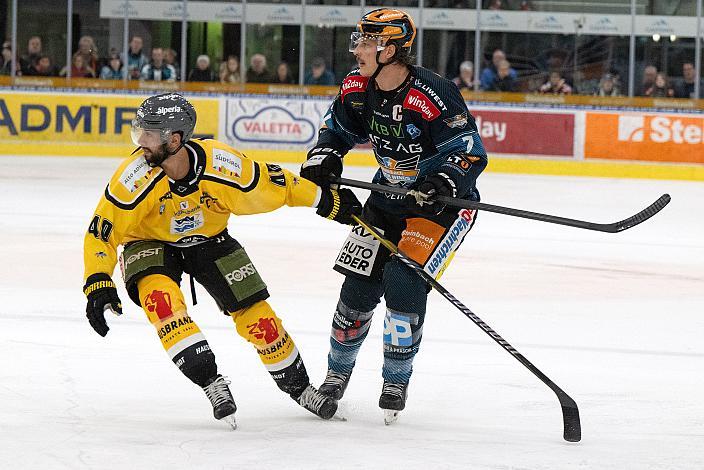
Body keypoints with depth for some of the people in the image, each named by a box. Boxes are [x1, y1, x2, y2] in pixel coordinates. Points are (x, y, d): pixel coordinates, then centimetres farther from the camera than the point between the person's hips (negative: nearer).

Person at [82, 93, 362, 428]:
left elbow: (273, 185, -14)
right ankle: (210, 382, -25)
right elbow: (101, 231, -24)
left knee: (255, 314, -4)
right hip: (150, 244, -1)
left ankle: (298, 387, 20)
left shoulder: (222, 165, -30)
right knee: (160, 295, -32)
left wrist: (327, 201, -5)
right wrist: (98, 284, -33)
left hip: (208, 239, 1)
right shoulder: (136, 177, -32)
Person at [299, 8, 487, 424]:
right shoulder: (358, 88, -6)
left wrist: (443, 182, -43)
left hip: (443, 201, -6)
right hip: (390, 197, 6)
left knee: (404, 281, -19)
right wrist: (323, 158, -8)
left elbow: (470, 153, -26)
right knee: (360, 283, 3)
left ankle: (397, 381, -1)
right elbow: (338, 128, 11)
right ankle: (338, 371, 25)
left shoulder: (434, 95, -28)